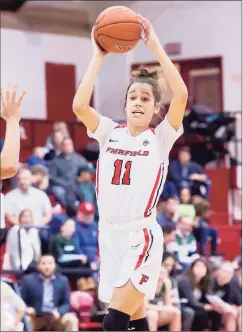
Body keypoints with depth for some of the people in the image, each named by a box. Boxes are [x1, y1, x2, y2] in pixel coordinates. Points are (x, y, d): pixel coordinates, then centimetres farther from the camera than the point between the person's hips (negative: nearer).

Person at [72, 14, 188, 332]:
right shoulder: (110, 133, 7)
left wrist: (155, 45, -14)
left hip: (141, 237, -5)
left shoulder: (161, 138, -2)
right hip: (109, 235, 5)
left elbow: (181, 95, -18)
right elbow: (79, 106, -11)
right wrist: (99, 56, -7)